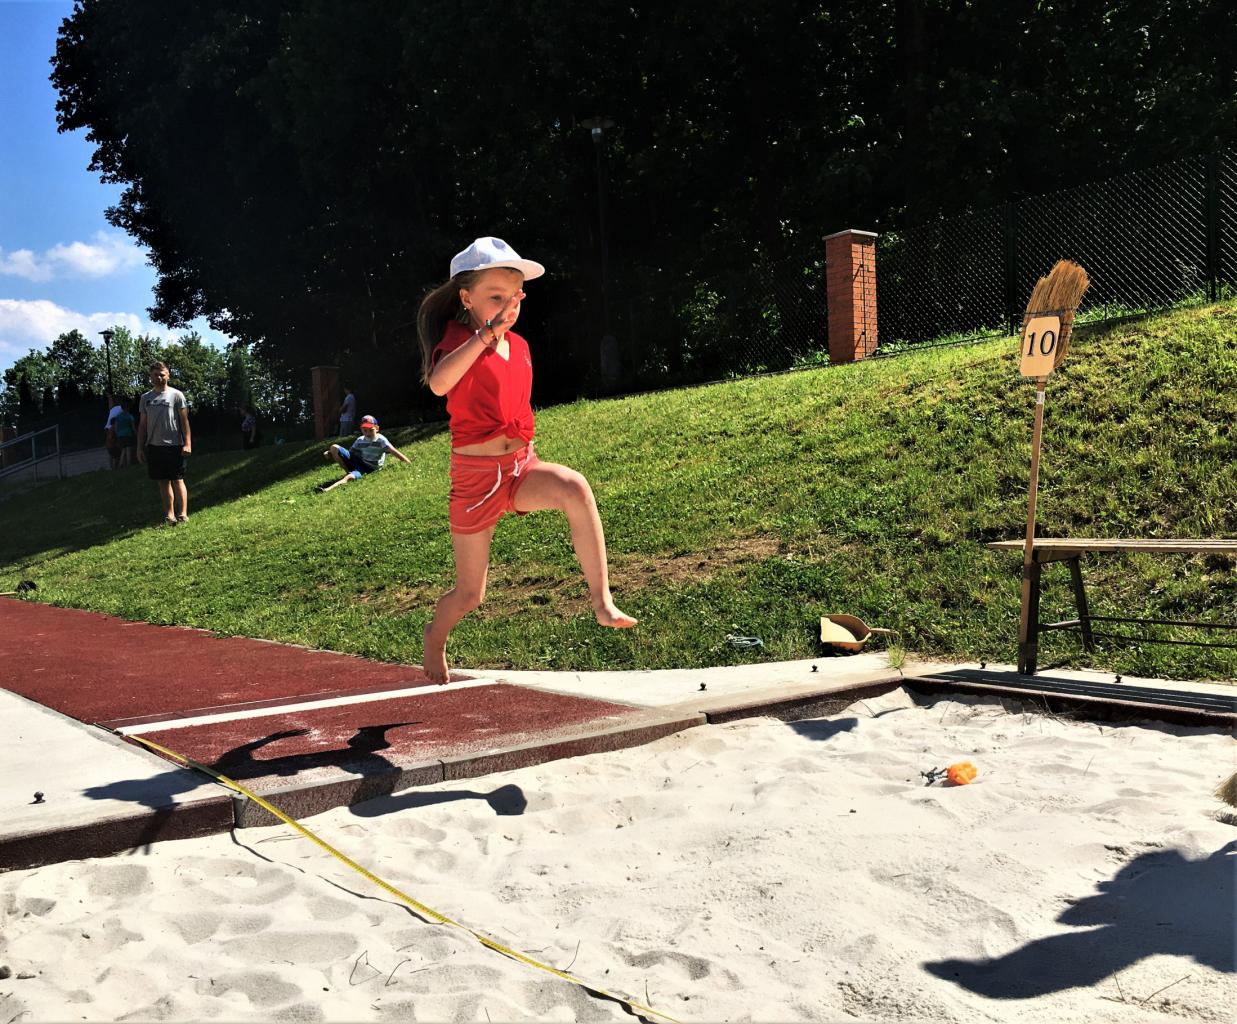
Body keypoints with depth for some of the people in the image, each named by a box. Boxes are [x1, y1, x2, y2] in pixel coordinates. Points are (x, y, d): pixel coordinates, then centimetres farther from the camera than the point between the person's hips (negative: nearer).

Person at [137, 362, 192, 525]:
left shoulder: (176, 395, -1)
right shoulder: (146, 398, 11)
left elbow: (184, 420, -3)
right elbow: (142, 425, 14)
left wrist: (187, 443, -12)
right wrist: (140, 448, 9)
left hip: (173, 445, -4)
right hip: (153, 446, 4)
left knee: (177, 480, -4)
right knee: (163, 482, 7)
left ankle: (183, 514, -2)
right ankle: (169, 515, 12)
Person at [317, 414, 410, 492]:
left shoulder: (380, 440, -8)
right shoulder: (360, 440, 8)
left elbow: (394, 451, -19)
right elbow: (350, 452, 11)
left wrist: (409, 463, -31)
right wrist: (331, 453, -1)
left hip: (370, 468, -6)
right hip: (356, 461, 6)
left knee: (350, 477, -39)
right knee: (334, 448, -3)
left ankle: (327, 489, -55)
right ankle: (348, 472, -3)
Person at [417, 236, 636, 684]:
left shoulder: (519, 345, 9)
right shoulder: (458, 338, -11)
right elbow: (439, 383, -35)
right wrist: (486, 334, -42)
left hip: (522, 466, 4)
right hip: (475, 476, -4)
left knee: (574, 487, -31)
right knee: (469, 594, 8)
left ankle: (603, 602, -30)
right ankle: (434, 636, 42)